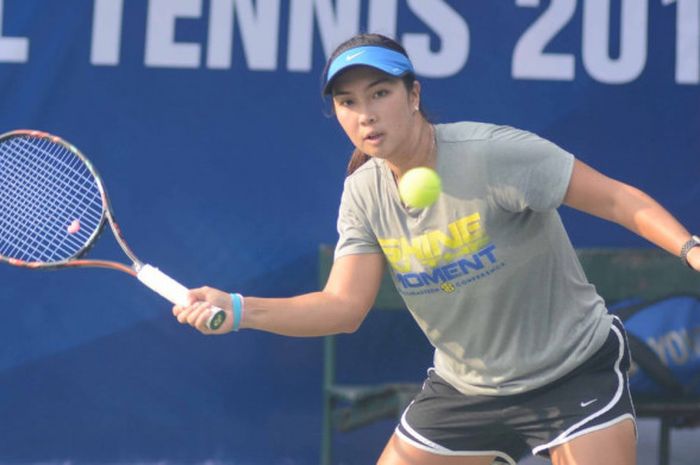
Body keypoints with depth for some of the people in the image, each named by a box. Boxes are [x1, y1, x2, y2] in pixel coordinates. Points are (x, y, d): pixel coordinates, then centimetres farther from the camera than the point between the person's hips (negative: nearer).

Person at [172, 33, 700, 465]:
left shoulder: (492, 154, -23)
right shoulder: (364, 195, -4)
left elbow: (620, 199, -20)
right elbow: (345, 305, -9)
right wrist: (238, 309, -20)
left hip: (572, 372, -5)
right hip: (464, 388, 5)